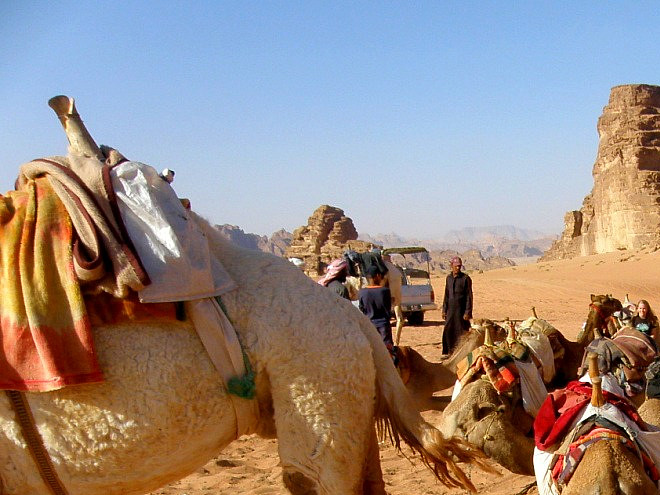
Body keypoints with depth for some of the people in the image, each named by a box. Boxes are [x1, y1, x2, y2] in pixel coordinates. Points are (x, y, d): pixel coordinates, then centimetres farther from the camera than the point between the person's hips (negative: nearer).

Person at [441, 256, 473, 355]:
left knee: (461, 332, -2)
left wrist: (468, 312, -13)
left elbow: (469, 296, -7)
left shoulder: (466, 278, -6)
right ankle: (449, 352, 13)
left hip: (461, 309, -5)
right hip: (450, 310, 5)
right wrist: (444, 310, 11)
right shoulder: (449, 278, 11)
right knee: (448, 331, 3)